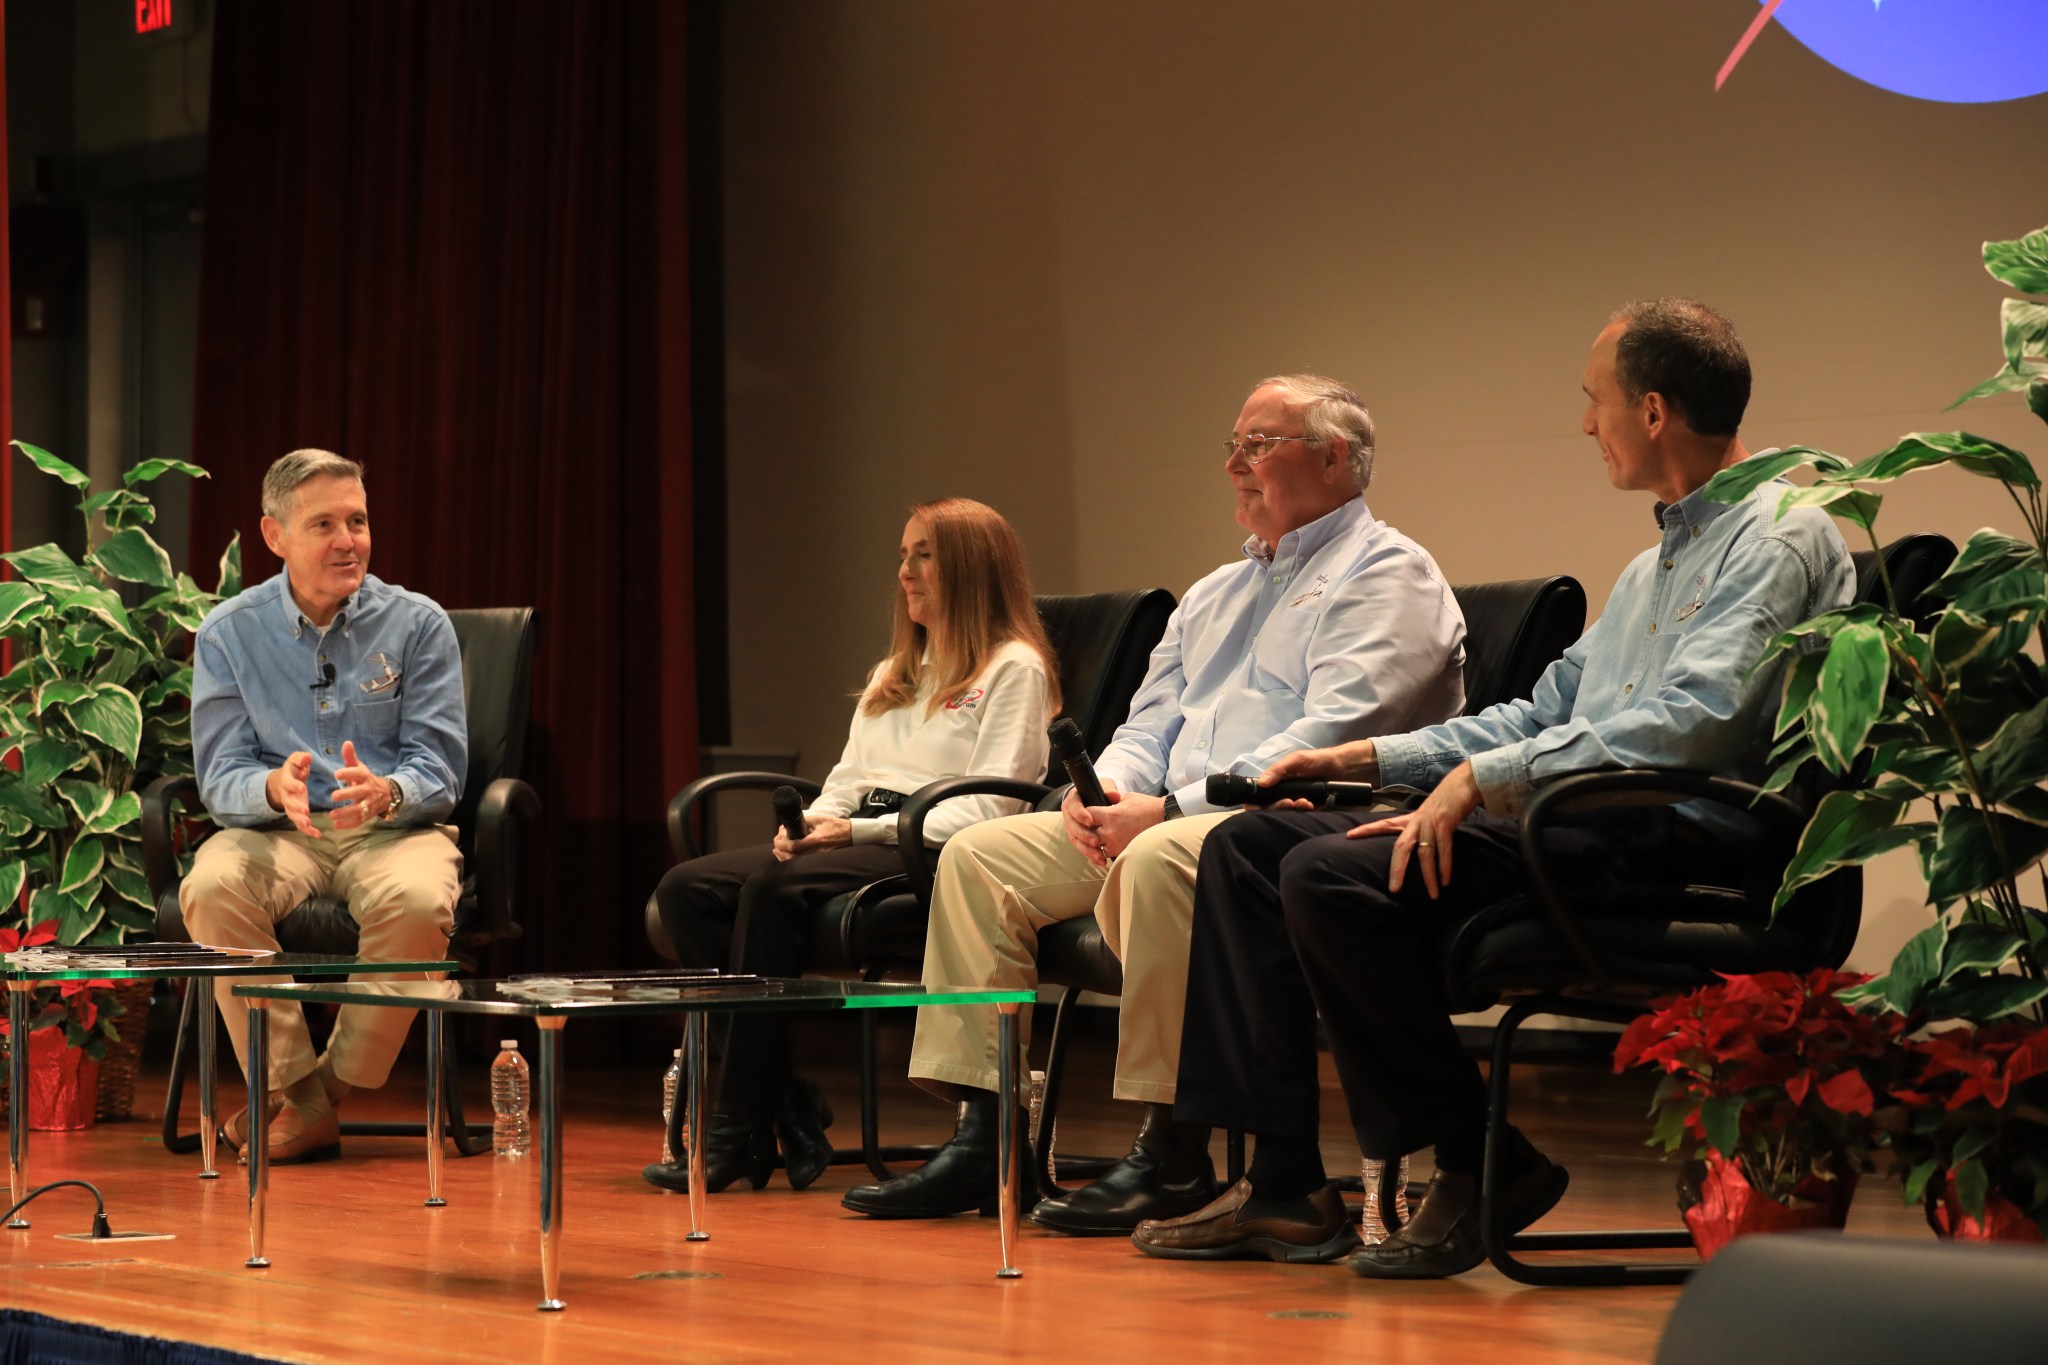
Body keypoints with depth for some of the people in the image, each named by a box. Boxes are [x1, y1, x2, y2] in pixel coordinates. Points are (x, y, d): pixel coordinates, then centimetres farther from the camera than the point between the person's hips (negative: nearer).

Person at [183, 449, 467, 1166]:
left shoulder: (418, 624, 2)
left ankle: (334, 1084, -16)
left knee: (418, 899, -35)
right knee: (212, 886, -32)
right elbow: (221, 778, -2)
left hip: (395, 830, -1)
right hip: (276, 834, 1)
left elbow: (440, 767, -3)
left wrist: (387, 793, -28)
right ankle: (294, 1095, -22)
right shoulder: (228, 633, 4)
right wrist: (275, 788, -27)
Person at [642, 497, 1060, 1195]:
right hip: (857, 842, 9)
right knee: (685, 890, -16)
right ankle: (788, 1107, -22)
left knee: (774, 888, -34)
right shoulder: (895, 672, 28)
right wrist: (810, 820, 2)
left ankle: (741, 1131, -30)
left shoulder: (1014, 669, -1)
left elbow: (989, 808, -11)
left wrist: (863, 828, -15)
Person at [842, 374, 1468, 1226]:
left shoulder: (1383, 575, -3)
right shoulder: (1216, 595, 27)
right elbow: (1151, 725, 24)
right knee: (979, 855, -2)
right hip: (1162, 817, 9)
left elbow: (1331, 740, -17)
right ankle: (981, 1138, -9)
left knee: (1159, 861, -39)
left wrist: (1173, 808, -21)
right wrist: (1104, 788, -2)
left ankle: (1172, 1155, -33)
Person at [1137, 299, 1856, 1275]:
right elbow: (1548, 708, 29)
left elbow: (1688, 721, -22)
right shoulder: (1657, 563, 26)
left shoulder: (1781, 539, -8)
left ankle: (1482, 1167, -12)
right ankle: (1283, 1184, -5)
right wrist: (1368, 757, 19)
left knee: (1334, 875, -25)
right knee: (1247, 846, 2)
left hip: (1675, 839, -10)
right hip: (1573, 824, 10)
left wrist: (1488, 777, -21)